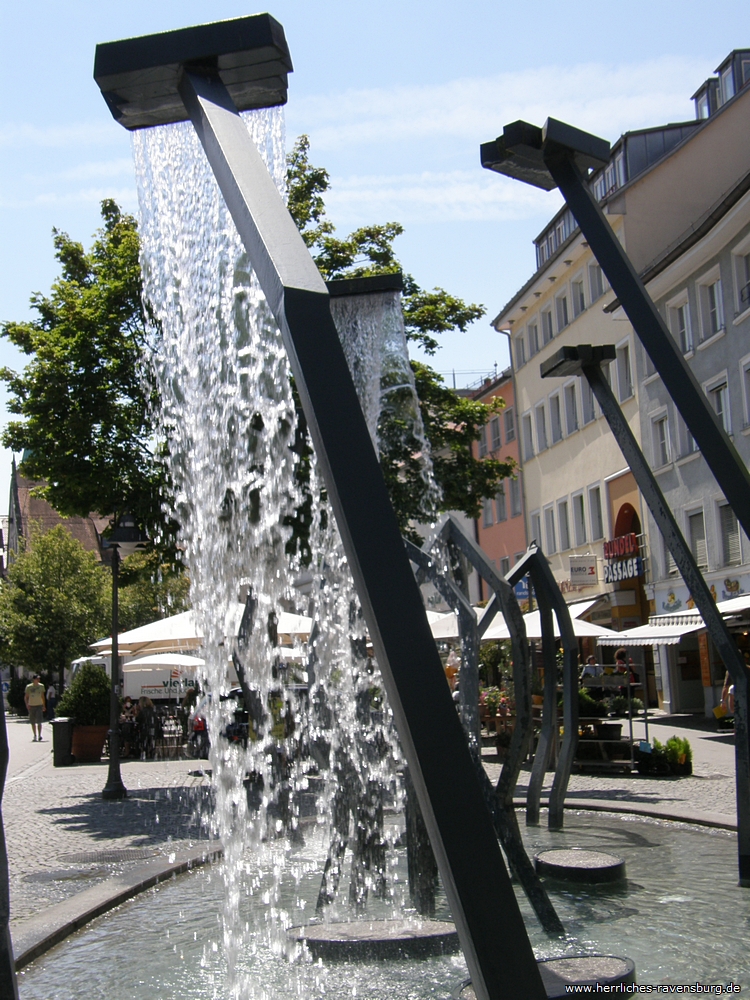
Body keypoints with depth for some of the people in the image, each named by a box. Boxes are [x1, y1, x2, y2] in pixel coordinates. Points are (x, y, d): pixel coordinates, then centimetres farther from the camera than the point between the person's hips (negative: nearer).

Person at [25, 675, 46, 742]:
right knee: (33, 722, 6)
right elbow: (26, 697, 3)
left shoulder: (41, 686, 5)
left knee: (39, 722, -10)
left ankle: (39, 735, -7)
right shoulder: (28, 687, -1)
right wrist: (27, 704, -12)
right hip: (31, 706, 0)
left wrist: (44, 705, 13)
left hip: (39, 705, 0)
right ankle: (35, 736, 15)